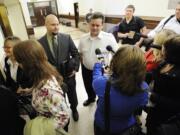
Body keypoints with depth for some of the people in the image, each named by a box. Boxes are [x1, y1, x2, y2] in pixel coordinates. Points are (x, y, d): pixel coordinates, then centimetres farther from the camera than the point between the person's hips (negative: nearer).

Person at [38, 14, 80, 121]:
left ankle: (74, 109, 52)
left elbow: (76, 54, -2)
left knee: (72, 94, 22)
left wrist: (75, 68, -6)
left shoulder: (67, 38, -9)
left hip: (69, 74, 1)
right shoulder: (40, 42, -10)